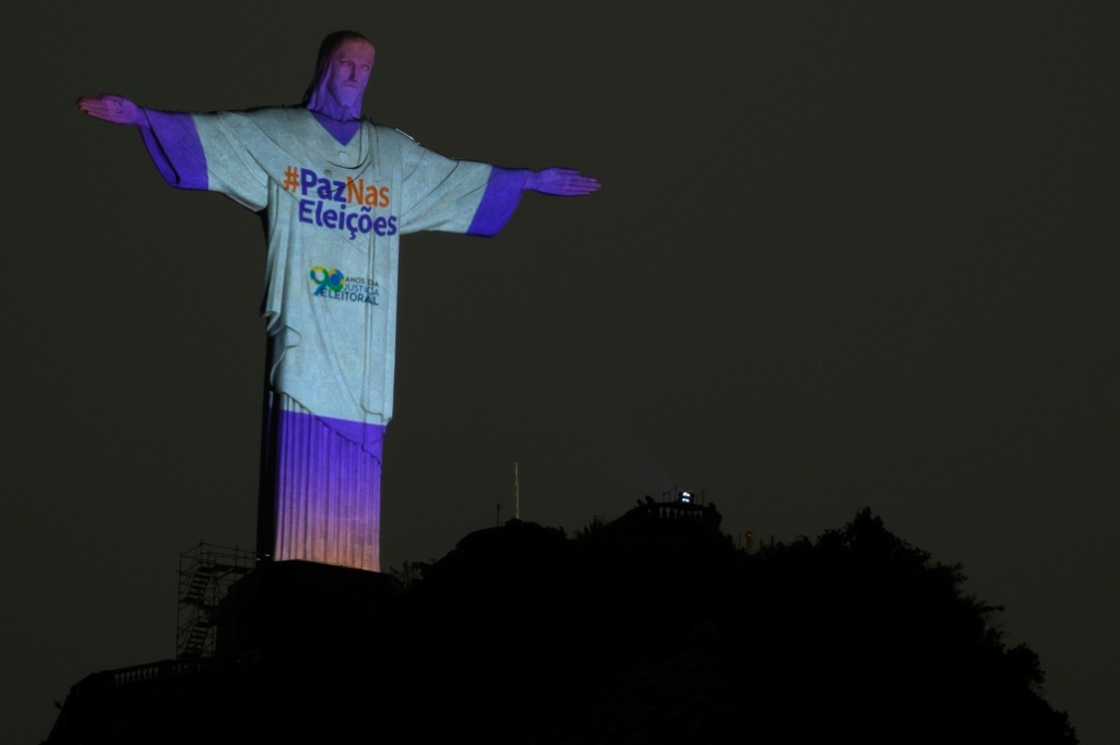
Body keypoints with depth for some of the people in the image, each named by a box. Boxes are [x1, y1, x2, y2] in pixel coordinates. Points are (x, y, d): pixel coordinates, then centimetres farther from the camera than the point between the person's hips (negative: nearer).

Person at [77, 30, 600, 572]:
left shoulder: (395, 151, 22)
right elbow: (203, 136, 3)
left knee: (357, 462, -2)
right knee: (303, 456, -13)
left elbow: (464, 178, 28)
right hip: (306, 332, -3)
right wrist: (142, 116, -11)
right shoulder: (274, 134, 11)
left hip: (364, 342, 3)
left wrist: (532, 180, 28)